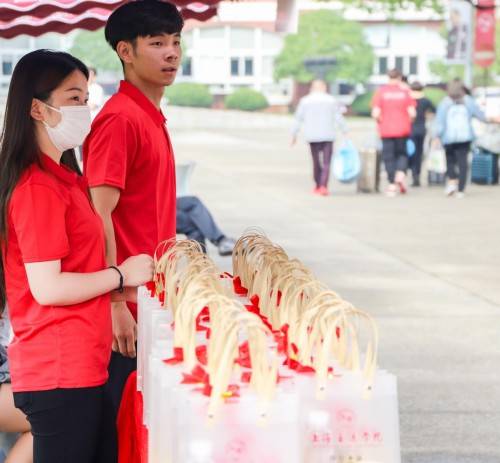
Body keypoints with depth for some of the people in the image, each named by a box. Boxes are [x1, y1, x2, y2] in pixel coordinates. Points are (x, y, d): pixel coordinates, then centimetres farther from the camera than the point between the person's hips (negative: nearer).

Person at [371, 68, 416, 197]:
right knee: (402, 153, 16)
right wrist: (407, 122, 12)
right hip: (402, 130, 0)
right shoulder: (405, 91, 0)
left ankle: (392, 185, 2)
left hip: (386, 130, 0)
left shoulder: (380, 91, -2)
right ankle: (401, 173, -10)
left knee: (388, 157, 5)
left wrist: (380, 122, 9)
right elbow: (412, 113, -6)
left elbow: (375, 113, -10)